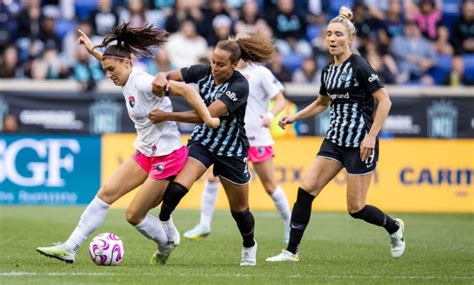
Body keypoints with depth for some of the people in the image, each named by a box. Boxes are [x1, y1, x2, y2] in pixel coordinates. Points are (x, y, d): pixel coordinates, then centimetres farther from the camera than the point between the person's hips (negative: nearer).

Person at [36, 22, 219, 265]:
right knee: (107, 192, -2)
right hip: (145, 153, 9)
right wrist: (93, 51, 33)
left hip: (167, 157, -9)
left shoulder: (142, 83, -20)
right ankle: (70, 248, -2)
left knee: (134, 215, -3)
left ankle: (166, 245, 25)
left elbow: (185, 90, -27)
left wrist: (207, 119, -33)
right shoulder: (127, 83, 7)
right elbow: (114, 64, 33)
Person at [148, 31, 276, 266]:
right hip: (202, 141, 3)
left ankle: (249, 246, 40)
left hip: (231, 150, -2)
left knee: (239, 209, 12)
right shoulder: (203, 71, -12)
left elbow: (208, 115, -35)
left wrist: (167, 116, -38)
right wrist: (161, 79, -34)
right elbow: (167, 76, -8)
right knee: (177, 188, -24)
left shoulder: (239, 86, -27)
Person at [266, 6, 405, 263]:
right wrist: (295, 117, 16)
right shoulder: (328, 71, 9)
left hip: (360, 144, -7)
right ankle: (291, 251, -2)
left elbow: (384, 100, -15)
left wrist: (371, 136, -20)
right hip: (335, 140, 7)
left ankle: (394, 228, 27)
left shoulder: (359, 66, -13)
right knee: (306, 189, -7)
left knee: (355, 208, -2)